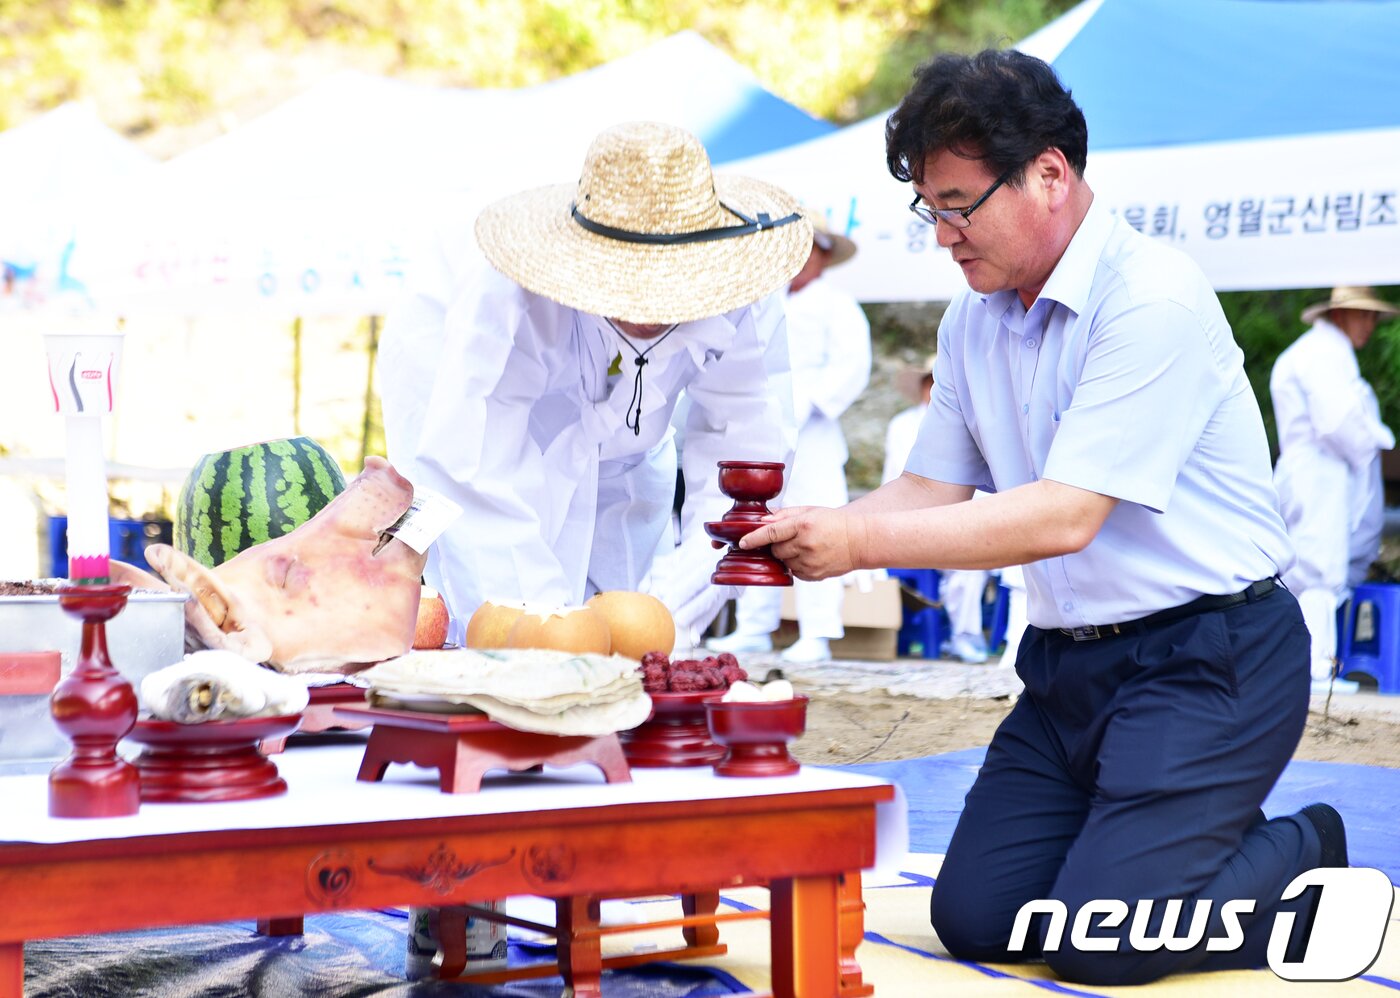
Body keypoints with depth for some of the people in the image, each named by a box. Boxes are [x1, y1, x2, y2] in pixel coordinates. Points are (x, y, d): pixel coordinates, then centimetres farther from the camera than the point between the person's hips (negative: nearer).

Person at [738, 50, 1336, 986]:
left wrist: (861, 542, -26)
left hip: (1207, 654, -8)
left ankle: (1307, 855, 11)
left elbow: (1066, 516, -25)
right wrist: (807, 534, -12)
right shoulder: (975, 321, 9)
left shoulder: (1153, 298, -19)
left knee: (1097, 939, -15)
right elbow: (929, 490, 8)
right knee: (975, 917, 2)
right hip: (1069, 657, 8)